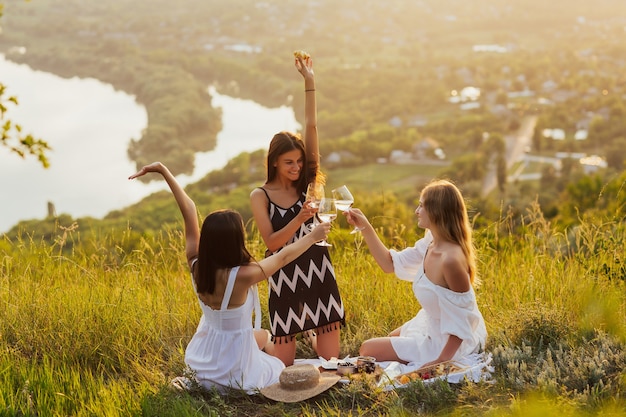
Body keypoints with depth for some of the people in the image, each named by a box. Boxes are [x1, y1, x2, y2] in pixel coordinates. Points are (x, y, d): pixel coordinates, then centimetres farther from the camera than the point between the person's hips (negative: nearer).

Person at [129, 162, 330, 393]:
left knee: (262, 335, 31)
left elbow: (189, 211, -7)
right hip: (232, 375, -5)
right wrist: (313, 236, 0)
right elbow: (283, 257, -15)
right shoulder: (243, 275, -30)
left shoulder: (196, 266, -15)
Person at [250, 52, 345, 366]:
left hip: (318, 271, 2)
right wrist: (299, 219, -27)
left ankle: (311, 332, 37)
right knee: (285, 366, 3)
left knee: (330, 361, 4)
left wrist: (310, 83, -10)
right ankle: (276, 337, 38)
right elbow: (271, 242, -12)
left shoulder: (306, 184, 1)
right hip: (284, 275, -2)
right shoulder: (260, 196, -5)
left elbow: (311, 128, -6)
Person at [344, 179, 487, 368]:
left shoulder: (451, 259, -34)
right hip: (433, 327, 9)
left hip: (450, 343, -9)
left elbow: (462, 319, -27)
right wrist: (365, 228, 2)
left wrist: (442, 360, -24)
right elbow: (390, 263, 9)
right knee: (393, 337, 35)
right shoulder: (429, 243, -7)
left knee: (367, 350, 1)